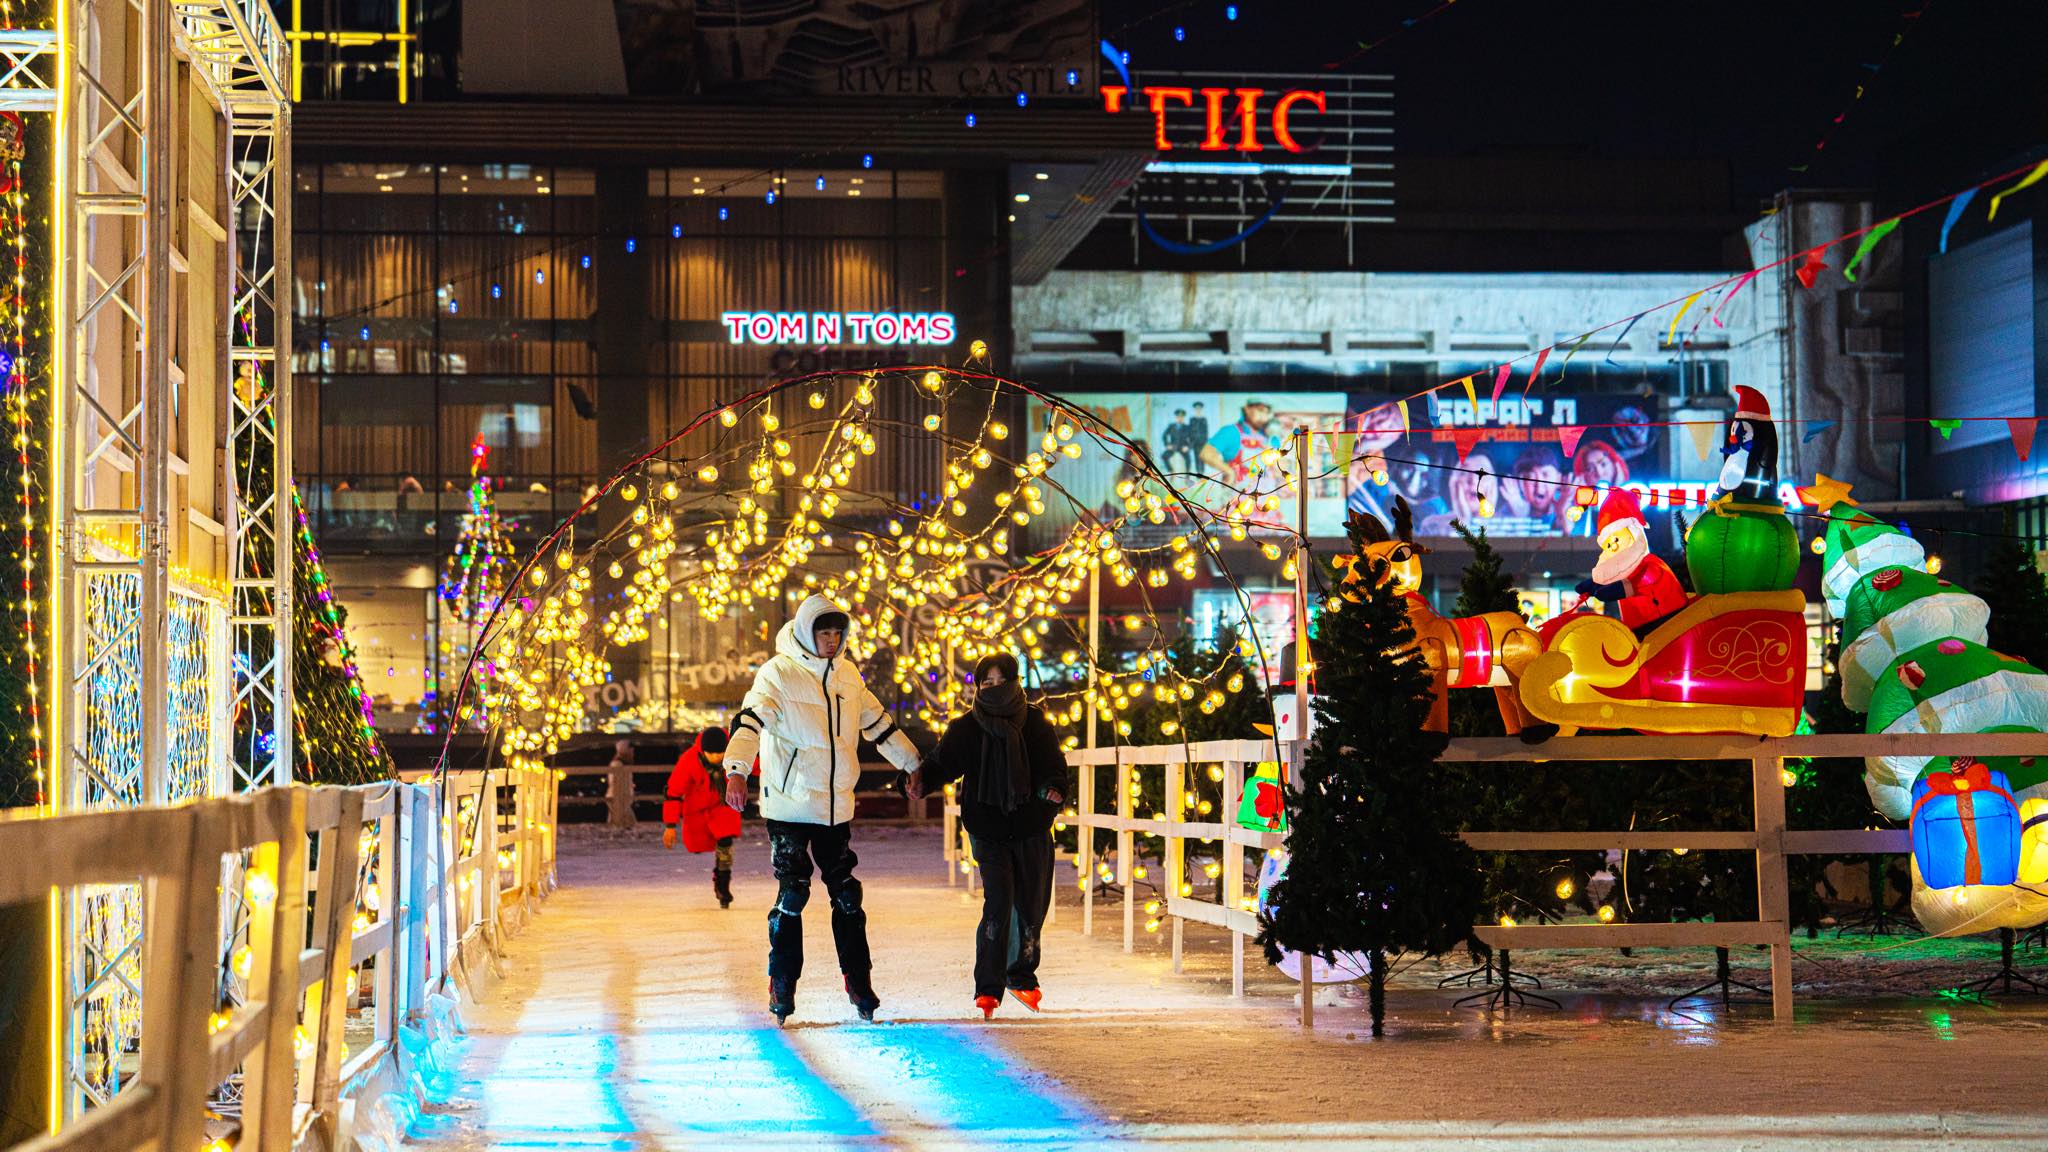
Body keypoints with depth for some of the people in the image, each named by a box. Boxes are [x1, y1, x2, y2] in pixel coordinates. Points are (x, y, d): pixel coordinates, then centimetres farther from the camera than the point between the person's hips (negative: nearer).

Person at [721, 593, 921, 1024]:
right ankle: (782, 987, 7)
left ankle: (859, 981, 18)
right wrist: (736, 770, -39)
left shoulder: (848, 675, 8)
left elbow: (879, 725, 20)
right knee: (792, 896, -4)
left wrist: (916, 767, 25)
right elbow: (750, 721, -24)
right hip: (789, 806, -5)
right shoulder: (778, 673, -10)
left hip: (837, 807, 5)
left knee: (847, 895, 9)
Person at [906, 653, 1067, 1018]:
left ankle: (1022, 976, 34)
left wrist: (1053, 789, -20)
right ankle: (988, 988, -11)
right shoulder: (965, 728, -2)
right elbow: (942, 763, -3)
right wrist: (921, 779, -25)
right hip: (988, 828, -2)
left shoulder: (1036, 723, 0)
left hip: (1032, 827, 2)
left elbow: (1055, 767, 2)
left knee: (1031, 906, 12)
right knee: (998, 903, -16)